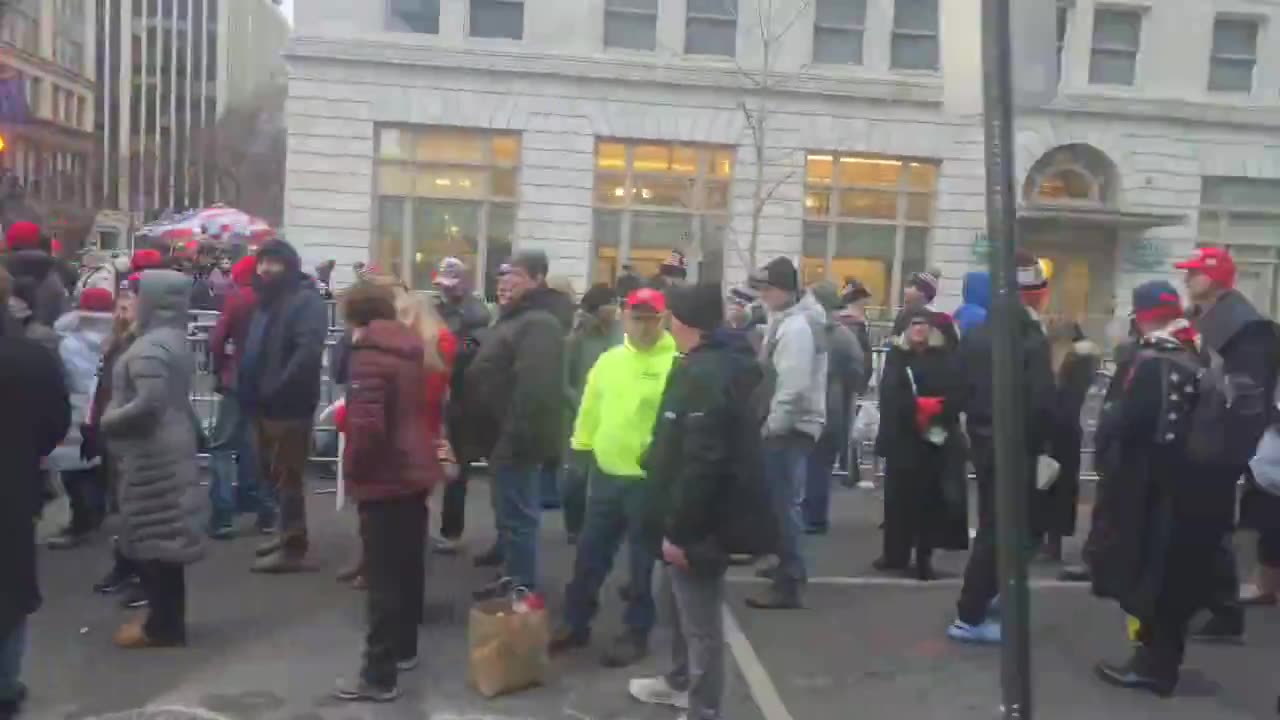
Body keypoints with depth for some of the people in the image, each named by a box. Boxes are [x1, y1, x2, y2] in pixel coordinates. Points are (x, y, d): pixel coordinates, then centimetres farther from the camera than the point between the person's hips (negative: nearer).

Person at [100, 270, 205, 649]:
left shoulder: (150, 346, -19)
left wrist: (108, 422, -14)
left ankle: (162, 625, 7)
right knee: (164, 534, 14)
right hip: (170, 445, 10)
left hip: (152, 452, -10)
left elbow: (149, 403, -27)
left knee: (151, 536, -2)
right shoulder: (174, 338, 12)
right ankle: (167, 617, 23)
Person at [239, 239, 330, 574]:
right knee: (272, 473, 17)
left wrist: (277, 389, -24)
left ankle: (294, 548, 3)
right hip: (265, 404, 9)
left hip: (289, 405, -9)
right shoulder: (266, 300, 16)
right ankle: (288, 533, 31)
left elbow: (308, 352, -26)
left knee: (287, 476, -4)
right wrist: (248, 388, 11)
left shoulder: (306, 300, -13)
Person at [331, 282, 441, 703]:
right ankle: (404, 648, 31)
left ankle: (379, 676, 0)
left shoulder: (369, 356, -16)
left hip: (384, 480, -9)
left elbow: (367, 424, -24)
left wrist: (354, 469, -10)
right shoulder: (413, 351, 10)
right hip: (415, 473, 9)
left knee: (383, 578, -5)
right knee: (408, 567, 18)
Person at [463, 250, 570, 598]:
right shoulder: (516, 316, 16)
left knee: (517, 515, -2)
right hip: (505, 434, 11)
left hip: (516, 438, -11)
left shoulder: (539, 323, -19)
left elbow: (534, 388, -28)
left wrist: (514, 437, -28)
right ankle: (515, 581, 31)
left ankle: (523, 589, 9)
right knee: (512, 513, 19)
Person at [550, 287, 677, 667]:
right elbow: (590, 408, 14)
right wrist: (582, 447, 12)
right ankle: (576, 624, 31)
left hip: (650, 478, -5)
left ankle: (636, 634, 25)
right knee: (590, 553, 15)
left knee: (642, 561, 9)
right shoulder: (608, 360, 8)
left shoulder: (675, 363, -12)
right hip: (605, 472, 6)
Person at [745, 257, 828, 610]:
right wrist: (772, 422, 17)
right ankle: (789, 564, 35)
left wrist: (772, 425, -18)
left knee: (784, 502, -8)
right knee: (785, 499, 20)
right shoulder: (789, 320, 14)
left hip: (790, 427, -11)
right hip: (790, 424, 11)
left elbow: (793, 387, -25)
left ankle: (787, 585, -4)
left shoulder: (795, 327, -19)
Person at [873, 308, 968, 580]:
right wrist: (918, 406, -17)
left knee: (930, 497, -2)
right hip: (901, 436, 1)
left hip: (937, 438, -1)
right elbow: (889, 393, -6)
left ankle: (924, 557, 6)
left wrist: (936, 409, -21)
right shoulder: (896, 355, 8)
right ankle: (896, 553, 14)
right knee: (898, 495, 2)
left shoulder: (947, 357, 6)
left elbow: (957, 395, -5)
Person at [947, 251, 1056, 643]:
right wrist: (1037, 446, -7)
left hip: (984, 443, 8)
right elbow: (1041, 404, -21)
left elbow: (963, 390, 10)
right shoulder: (1032, 340, -17)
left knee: (991, 524, 21)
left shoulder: (977, 334, 6)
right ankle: (970, 617, 3)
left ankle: (986, 596, 34)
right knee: (998, 529, -1)